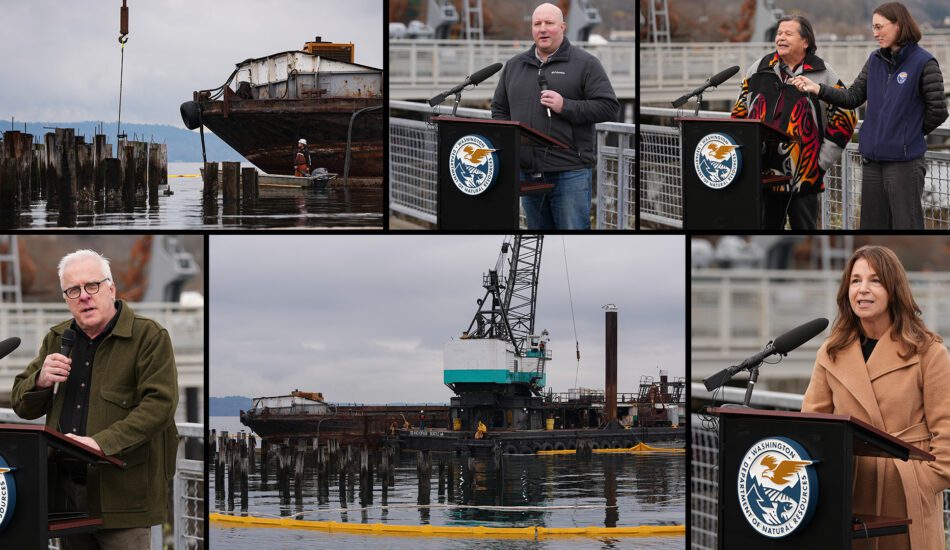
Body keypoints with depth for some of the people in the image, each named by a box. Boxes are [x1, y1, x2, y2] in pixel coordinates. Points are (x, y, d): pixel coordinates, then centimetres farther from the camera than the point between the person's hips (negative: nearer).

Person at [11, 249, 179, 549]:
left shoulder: (149, 336, -5)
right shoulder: (57, 339, 16)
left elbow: (160, 404, -16)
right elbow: (22, 406, 19)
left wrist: (102, 443, -25)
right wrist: (41, 381, -5)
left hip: (121, 491, -6)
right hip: (64, 488, 6)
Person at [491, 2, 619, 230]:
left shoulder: (585, 64, 0)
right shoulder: (514, 66, 16)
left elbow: (609, 106, -6)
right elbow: (499, 109, 25)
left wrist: (565, 107, -16)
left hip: (570, 174, -5)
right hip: (528, 174, 5)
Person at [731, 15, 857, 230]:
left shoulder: (823, 75, 0)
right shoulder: (759, 71, 10)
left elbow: (844, 119, 1)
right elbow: (739, 114, 18)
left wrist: (822, 161, -4)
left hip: (804, 178, -3)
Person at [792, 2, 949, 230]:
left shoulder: (923, 63, -9)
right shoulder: (875, 60, 10)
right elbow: (853, 97, 8)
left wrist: (911, 133, 4)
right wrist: (818, 89, -4)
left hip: (905, 161, -6)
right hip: (872, 160, 6)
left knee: (905, 224, -2)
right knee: (873, 224, 12)